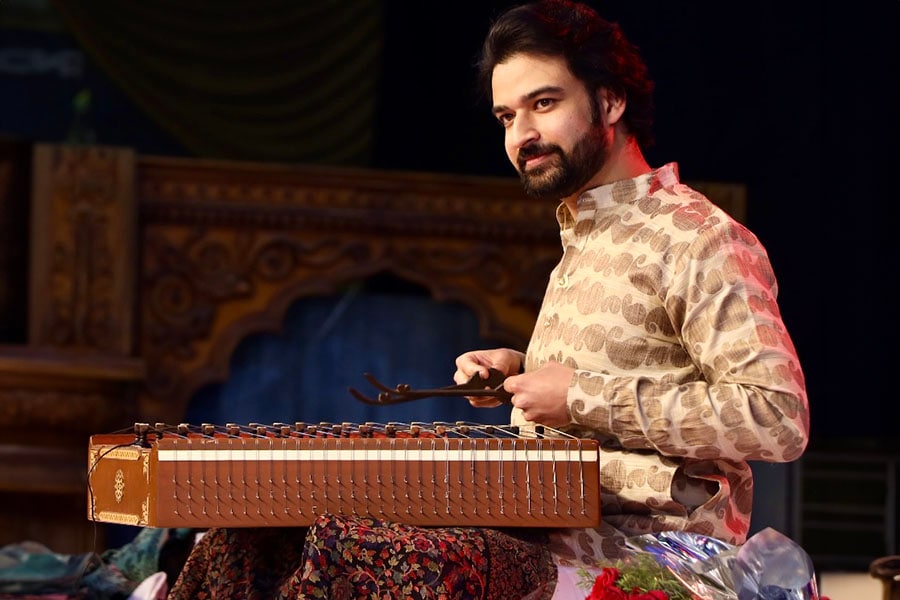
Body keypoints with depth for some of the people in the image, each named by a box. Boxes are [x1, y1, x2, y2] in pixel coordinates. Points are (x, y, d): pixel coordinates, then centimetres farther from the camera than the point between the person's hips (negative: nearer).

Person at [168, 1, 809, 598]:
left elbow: (778, 417, -19)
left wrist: (584, 397, -16)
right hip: (548, 519, 9)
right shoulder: (583, 241, 21)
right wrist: (525, 373, 15)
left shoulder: (696, 239, -9)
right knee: (253, 539, -6)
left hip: (645, 544, -9)